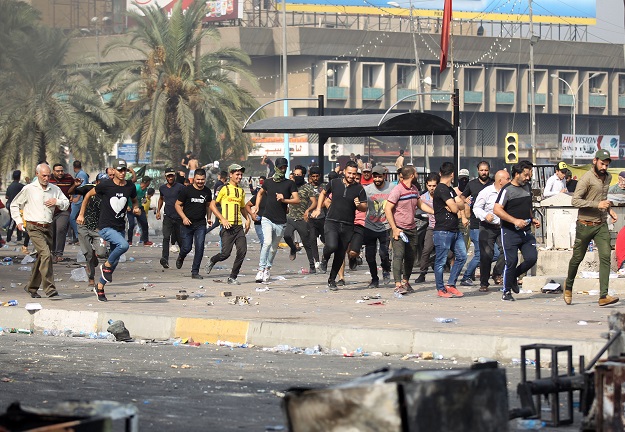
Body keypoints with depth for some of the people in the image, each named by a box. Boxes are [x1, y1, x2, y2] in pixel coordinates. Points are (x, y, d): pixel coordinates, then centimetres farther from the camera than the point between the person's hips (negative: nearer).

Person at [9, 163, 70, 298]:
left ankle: (31, 287, 27)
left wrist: (57, 202, -3)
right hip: (33, 227, -5)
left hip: (48, 227, 5)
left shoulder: (55, 189, 10)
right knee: (46, 254, -21)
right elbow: (14, 205, 12)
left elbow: (66, 204, 17)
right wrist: (18, 221, 5)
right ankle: (49, 288, -25)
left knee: (42, 257, 10)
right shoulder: (28, 189, 1)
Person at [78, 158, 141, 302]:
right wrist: (81, 214, 7)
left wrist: (136, 208, 1)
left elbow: (134, 200, 24)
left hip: (120, 228, 6)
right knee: (123, 245, -31)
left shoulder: (130, 187, 3)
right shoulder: (105, 185, -9)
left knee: (115, 261, 9)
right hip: (105, 227, -6)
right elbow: (88, 195, 6)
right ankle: (106, 266, -7)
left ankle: (100, 287, 27)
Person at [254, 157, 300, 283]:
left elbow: (297, 200, -7)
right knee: (267, 242, -22)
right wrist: (257, 206, 18)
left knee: (274, 248, 9)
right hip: (267, 219, 0)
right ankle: (261, 269, -22)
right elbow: (260, 193, 30)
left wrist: (284, 200, -22)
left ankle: (268, 268, 29)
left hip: (281, 222, 0)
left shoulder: (290, 183, 2)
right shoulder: (268, 182, 9)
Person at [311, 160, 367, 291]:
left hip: (348, 226, 1)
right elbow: (323, 193, 21)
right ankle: (324, 259, 9)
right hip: (331, 222, -1)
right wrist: (318, 209, 14)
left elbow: (365, 207, 4)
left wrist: (359, 205, -17)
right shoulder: (334, 183, 2)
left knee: (340, 255, 6)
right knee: (331, 246, -25)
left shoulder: (359, 189, 0)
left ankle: (332, 279, 23)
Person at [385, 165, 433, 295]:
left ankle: (405, 282, 25)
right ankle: (398, 285, -18)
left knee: (411, 256, 10)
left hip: (412, 229, 7)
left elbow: (420, 204, 25)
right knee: (399, 255, -14)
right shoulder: (397, 190, -14)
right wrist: (394, 229, -19)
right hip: (399, 229, -7)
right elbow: (387, 209, -16)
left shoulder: (414, 189, 10)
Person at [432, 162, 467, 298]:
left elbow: (462, 205, 9)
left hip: (455, 230, 10)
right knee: (441, 261, 0)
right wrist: (456, 204, 5)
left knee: (461, 256, 8)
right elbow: (455, 208, -17)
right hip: (443, 232, -10)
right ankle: (441, 289, 7)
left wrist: (455, 205, -11)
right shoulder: (441, 189, -14)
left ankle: (450, 284, 16)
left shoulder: (450, 190, 17)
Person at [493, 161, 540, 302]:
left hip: (526, 232, 6)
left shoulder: (527, 187, 15)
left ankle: (514, 276, 19)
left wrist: (532, 219, 12)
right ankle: (506, 291, 10)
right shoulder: (507, 190, -9)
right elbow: (497, 210, -17)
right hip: (510, 232, -6)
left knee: (532, 258, -6)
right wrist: (515, 221, -21)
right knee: (511, 262, -4)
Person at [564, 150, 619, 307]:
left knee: (605, 256, -12)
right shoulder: (586, 179, -13)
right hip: (585, 225, -5)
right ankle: (568, 286, 35)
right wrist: (597, 204, -24)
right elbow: (575, 200, -20)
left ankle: (603, 296, -18)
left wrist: (609, 209, 13)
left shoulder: (608, 177, 10)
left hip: (602, 225, 5)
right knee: (577, 258, 8)